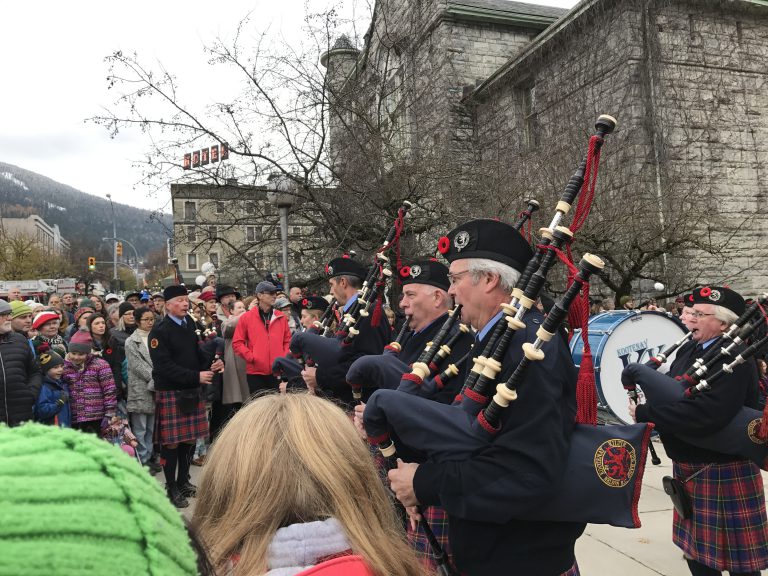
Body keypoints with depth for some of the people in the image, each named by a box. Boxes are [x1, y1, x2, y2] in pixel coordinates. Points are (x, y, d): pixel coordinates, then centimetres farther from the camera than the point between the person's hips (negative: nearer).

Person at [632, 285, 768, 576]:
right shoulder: (689, 350, 6)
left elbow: (704, 414, -34)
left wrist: (645, 413, -28)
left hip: (724, 472, -8)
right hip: (690, 467, 8)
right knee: (697, 550, 21)